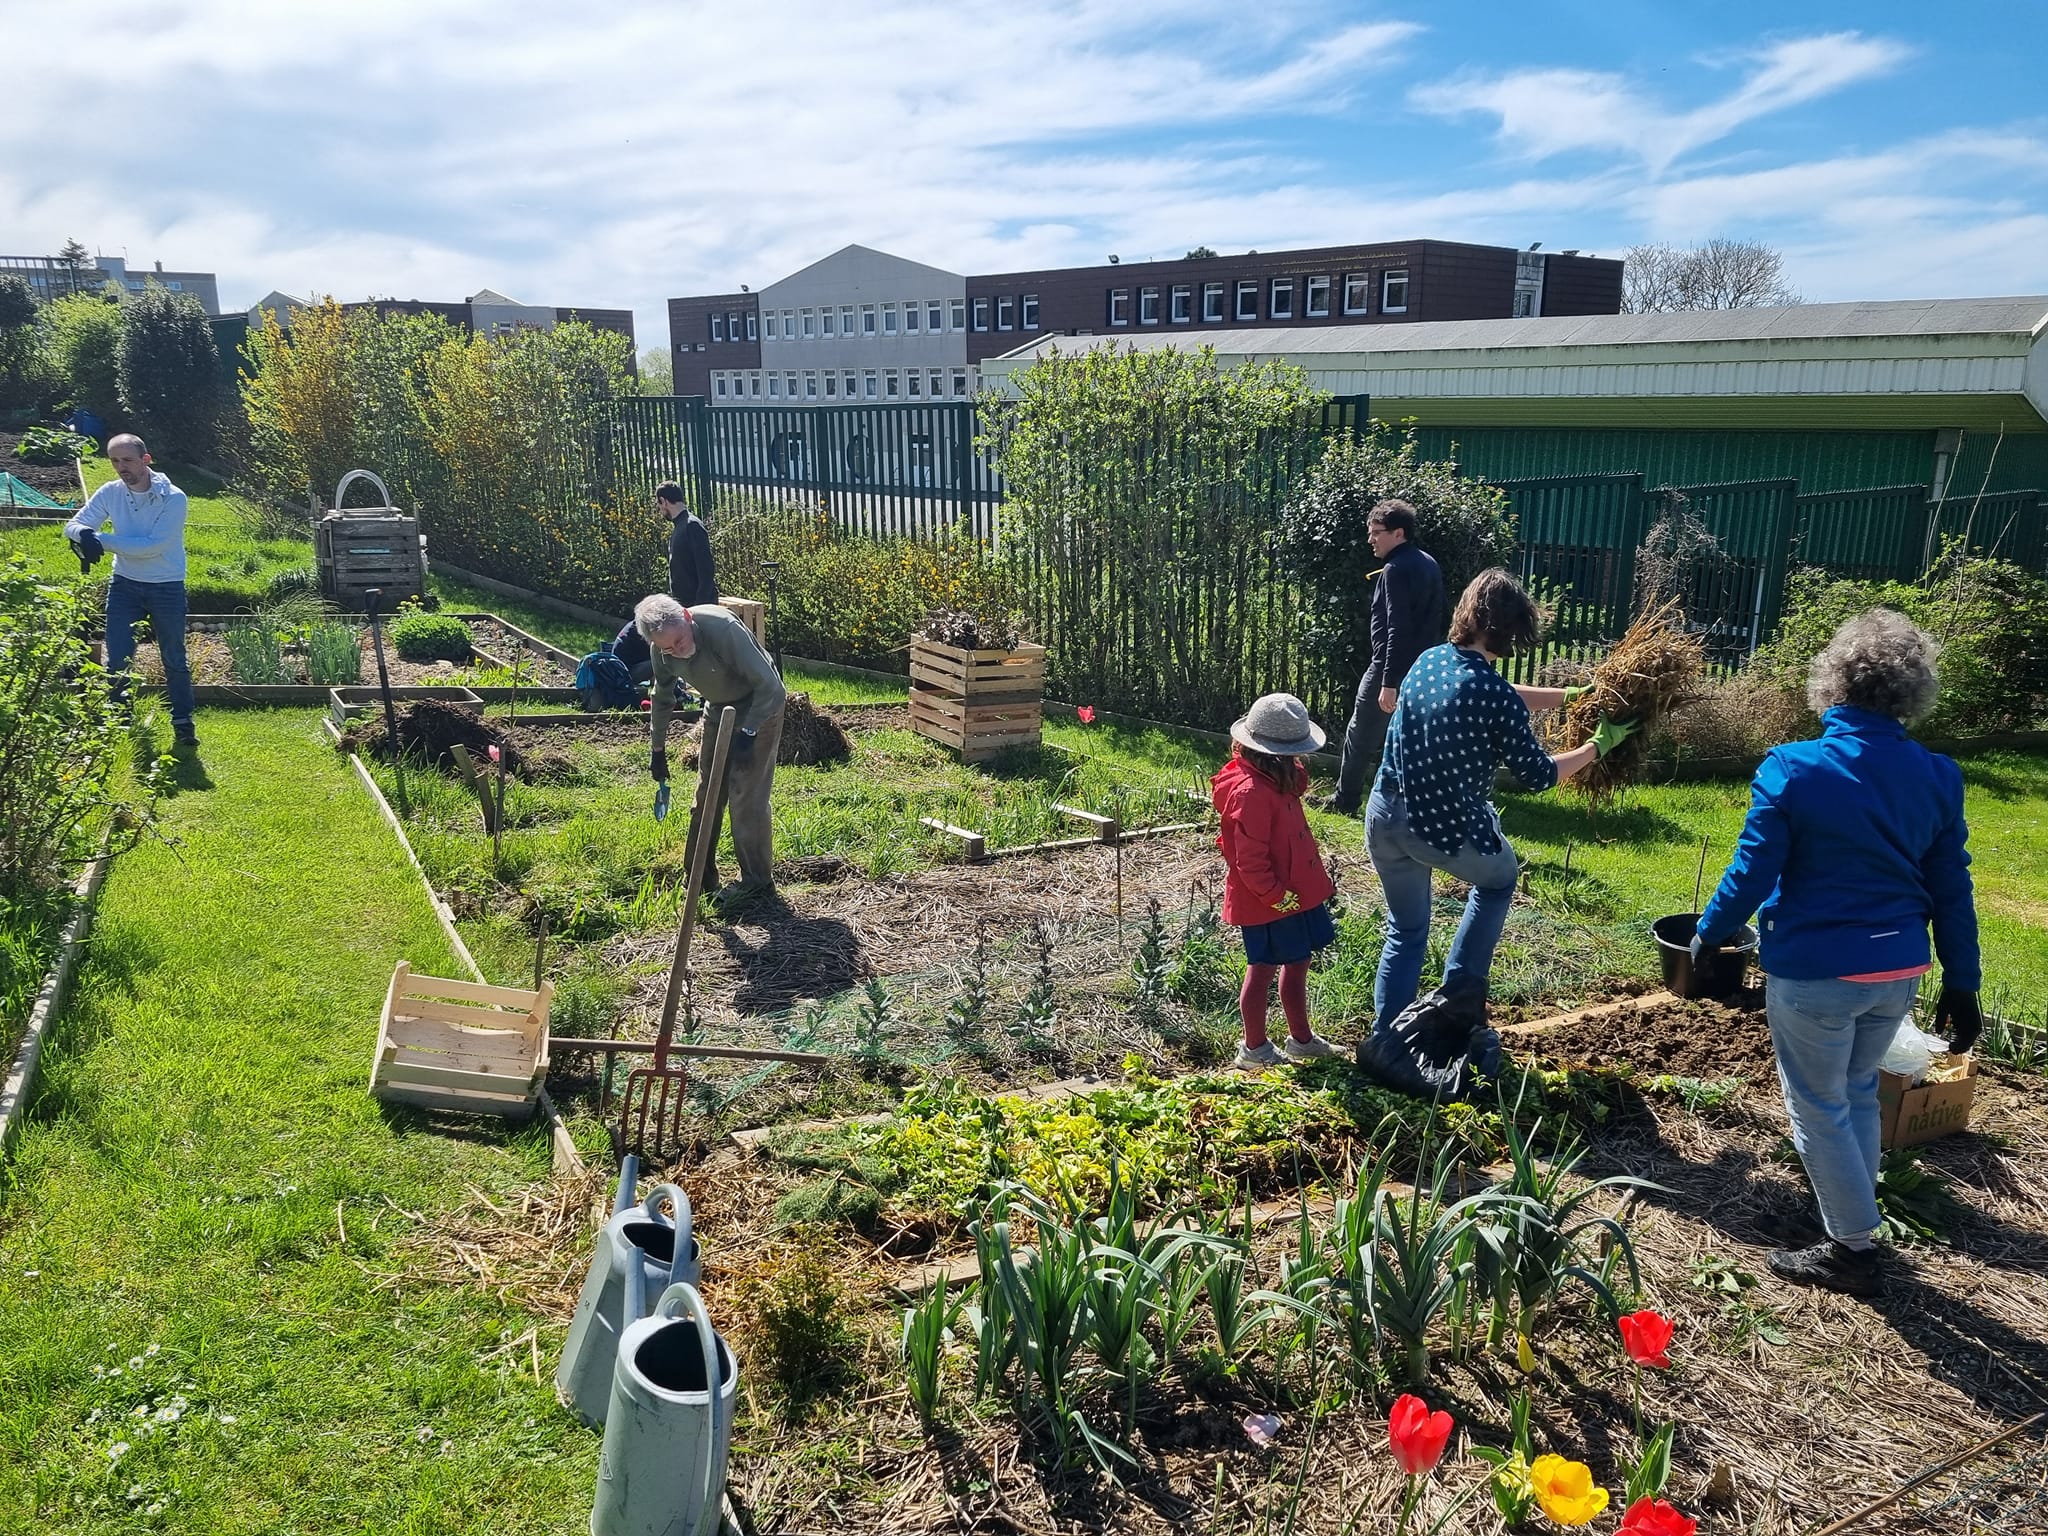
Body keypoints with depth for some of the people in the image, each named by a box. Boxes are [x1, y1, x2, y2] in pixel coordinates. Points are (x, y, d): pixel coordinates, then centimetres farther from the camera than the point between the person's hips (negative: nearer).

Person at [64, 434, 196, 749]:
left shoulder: (173, 498, -18)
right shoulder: (110, 493, -5)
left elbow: (153, 546, -26)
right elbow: (73, 525, -6)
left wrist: (101, 539, -26)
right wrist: (84, 533, -31)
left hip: (167, 588, -3)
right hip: (125, 584, 3)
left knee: (174, 659, 7)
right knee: (117, 658, 3)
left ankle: (183, 722, 19)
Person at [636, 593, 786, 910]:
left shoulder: (723, 628, -35)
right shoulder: (662, 650, -14)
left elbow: (771, 687, -31)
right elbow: (662, 699, 6)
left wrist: (748, 733, -31)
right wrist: (658, 749, 11)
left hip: (759, 707, -7)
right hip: (718, 709, 7)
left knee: (746, 794, -9)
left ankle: (757, 880, 2)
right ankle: (700, 875, 22)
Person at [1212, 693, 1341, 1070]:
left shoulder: (1277, 780, 6)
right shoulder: (1251, 792, -26)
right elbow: (1251, 862, -25)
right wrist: (1278, 897, -20)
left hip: (1293, 892, 10)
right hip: (1268, 899, -10)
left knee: (1297, 962, 19)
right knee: (1263, 970, 4)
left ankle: (1301, 1039, 34)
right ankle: (1254, 1050, 18)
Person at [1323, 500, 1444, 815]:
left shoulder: (1396, 569, -17)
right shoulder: (1427, 564, 12)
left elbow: (1398, 629, -23)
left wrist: (1388, 682, -25)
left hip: (1393, 668, -9)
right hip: (1422, 668, 9)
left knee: (1360, 735, 6)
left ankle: (1345, 801, 16)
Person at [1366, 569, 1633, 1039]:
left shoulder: (1430, 660, 0)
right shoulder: (1495, 698, -20)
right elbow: (1539, 775, -7)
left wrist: (1570, 696, 22)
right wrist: (1599, 746, 7)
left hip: (1384, 817, 5)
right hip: (1446, 831, -5)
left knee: (1406, 930, 23)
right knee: (1499, 878, 29)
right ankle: (1460, 991, 27)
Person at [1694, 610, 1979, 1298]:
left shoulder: (1791, 770, -17)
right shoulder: (1938, 776, -2)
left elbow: (1751, 874, -14)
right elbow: (1951, 889, 3)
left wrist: (1706, 935, 3)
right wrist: (1962, 984, 12)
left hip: (1814, 975, -5)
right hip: (1899, 971, 6)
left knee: (1819, 1109, 12)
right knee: (1858, 1094, 24)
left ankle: (1853, 1249, 22)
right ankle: (1848, 1222, 36)